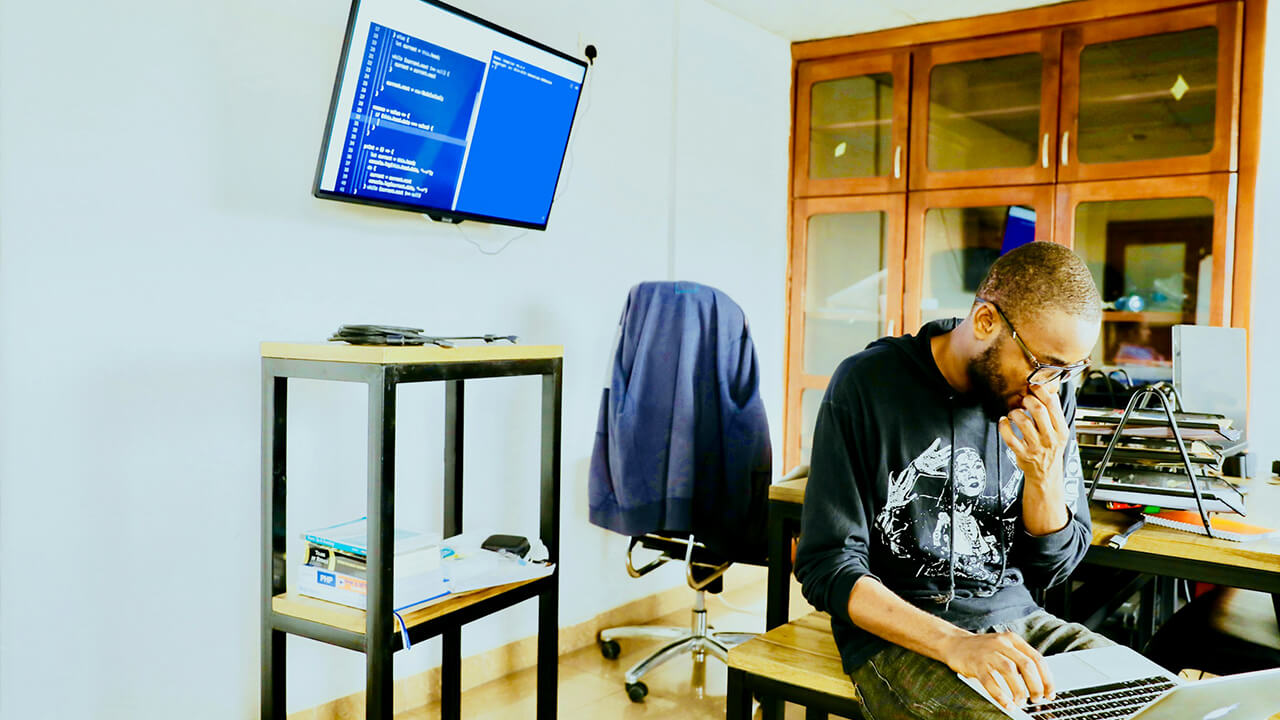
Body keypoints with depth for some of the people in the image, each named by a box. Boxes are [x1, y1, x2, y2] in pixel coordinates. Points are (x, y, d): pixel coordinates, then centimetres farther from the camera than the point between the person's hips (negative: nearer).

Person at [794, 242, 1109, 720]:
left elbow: (1053, 568, 8)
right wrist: (956, 644, -28)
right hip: (898, 632, -5)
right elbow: (828, 568, -14)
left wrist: (1044, 475, -12)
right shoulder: (869, 384, -13)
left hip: (1016, 620, 5)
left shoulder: (1050, 394, 2)